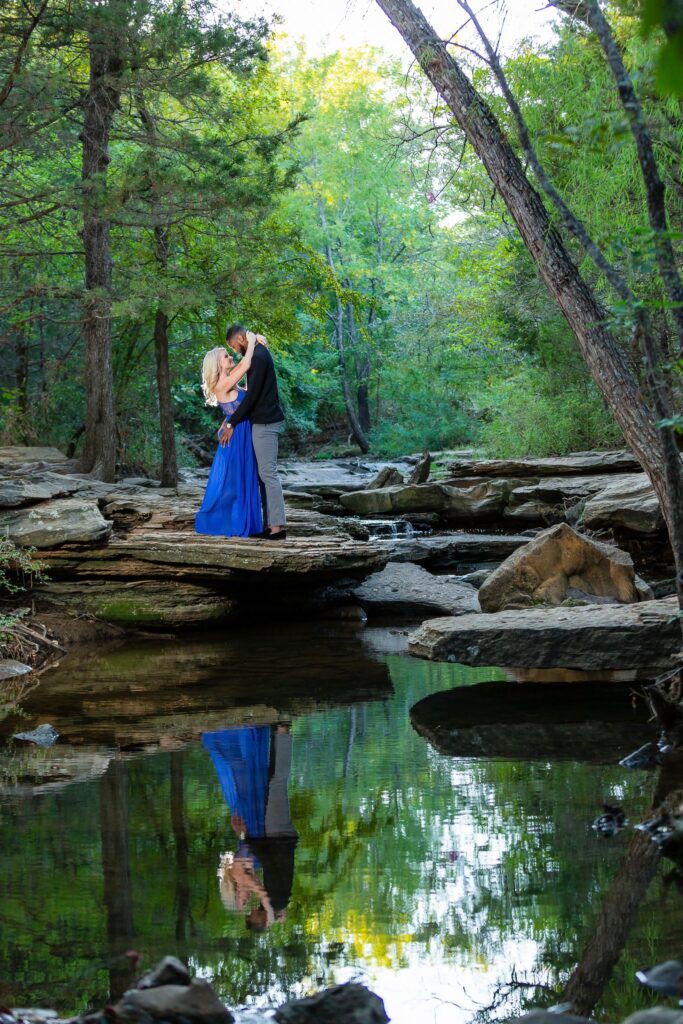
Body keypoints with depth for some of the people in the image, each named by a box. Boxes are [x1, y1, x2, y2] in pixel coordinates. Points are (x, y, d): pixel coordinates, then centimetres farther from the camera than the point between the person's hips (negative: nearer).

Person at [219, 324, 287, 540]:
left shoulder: (258, 357, -18)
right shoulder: (258, 354, 15)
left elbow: (252, 396, -21)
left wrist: (231, 424, -17)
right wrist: (231, 419, 17)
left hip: (265, 423, -10)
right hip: (263, 421, 10)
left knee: (268, 473, -10)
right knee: (265, 473, 10)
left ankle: (278, 526, -12)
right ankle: (270, 523, 11)